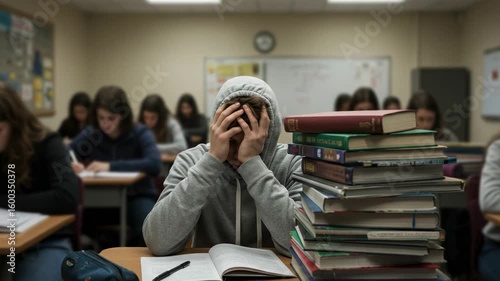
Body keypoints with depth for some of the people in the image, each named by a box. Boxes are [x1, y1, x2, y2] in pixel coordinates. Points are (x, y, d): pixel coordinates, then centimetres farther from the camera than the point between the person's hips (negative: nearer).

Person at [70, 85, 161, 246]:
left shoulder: (140, 133, -6)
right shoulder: (89, 134, 3)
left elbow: (154, 164, -24)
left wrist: (111, 166, -30)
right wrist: (70, 164, -22)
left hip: (136, 197, -2)